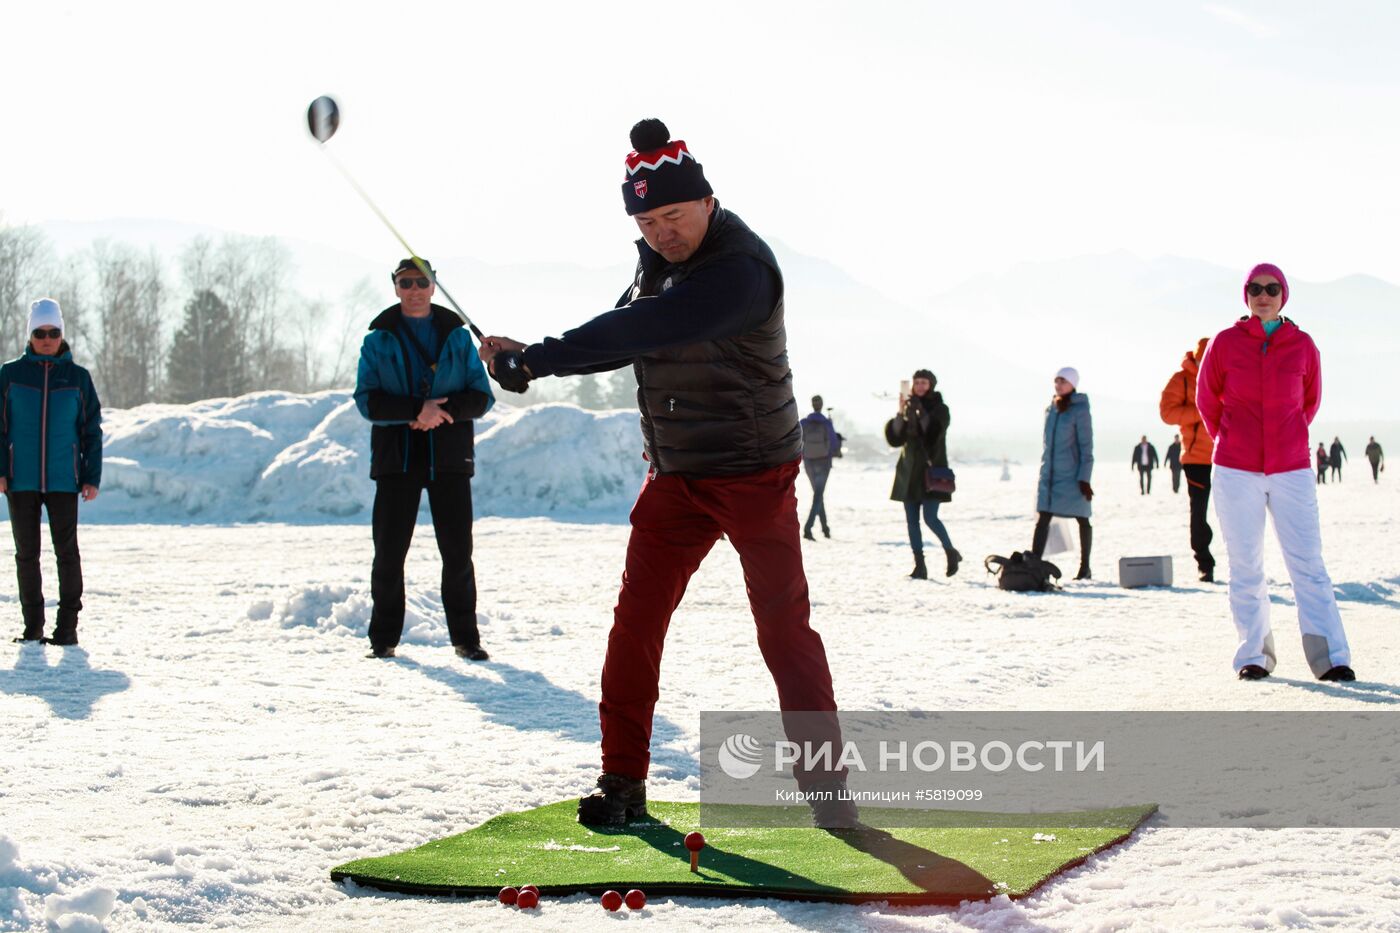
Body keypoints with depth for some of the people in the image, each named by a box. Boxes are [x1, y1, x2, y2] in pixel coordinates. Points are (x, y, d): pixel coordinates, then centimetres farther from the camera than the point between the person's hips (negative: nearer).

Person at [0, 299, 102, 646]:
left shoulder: (78, 377, 4)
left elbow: (92, 431, 6)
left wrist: (92, 478, 0)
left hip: (63, 481, -1)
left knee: (66, 551, -2)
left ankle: (68, 624, 4)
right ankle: (33, 626, 14)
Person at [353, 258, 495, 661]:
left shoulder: (457, 336, 9)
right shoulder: (378, 340, 6)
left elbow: (482, 396, 3)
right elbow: (367, 400, -5)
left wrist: (445, 410, -16)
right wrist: (417, 410, -20)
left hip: (449, 460, 0)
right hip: (396, 458, 0)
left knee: (457, 552, 0)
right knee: (389, 552, 0)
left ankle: (465, 636, 10)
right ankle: (383, 638, 11)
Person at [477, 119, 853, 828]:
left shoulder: (741, 266, -24)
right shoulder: (657, 260, 4)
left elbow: (643, 330, -33)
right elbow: (619, 338, 7)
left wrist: (536, 359, -32)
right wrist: (526, 357, -10)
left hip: (755, 475, -7)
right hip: (675, 477, 7)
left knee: (783, 629, -4)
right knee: (636, 620, 2)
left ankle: (825, 785, 6)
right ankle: (622, 782, 10)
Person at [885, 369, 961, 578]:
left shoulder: (939, 409, -2)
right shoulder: (908, 407, 9)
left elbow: (934, 433, -19)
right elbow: (895, 438, -2)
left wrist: (921, 412, -27)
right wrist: (901, 414, -17)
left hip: (932, 470, -5)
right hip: (909, 471, 5)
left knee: (930, 517, -11)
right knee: (912, 520, 1)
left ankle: (950, 552, 11)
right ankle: (919, 565, 5)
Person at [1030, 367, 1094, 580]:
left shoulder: (1079, 410, -7)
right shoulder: (1051, 409, 12)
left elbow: (1086, 447, -9)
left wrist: (1084, 478, -14)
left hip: (1072, 475, -6)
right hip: (1049, 475, 6)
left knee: (1082, 519, 5)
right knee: (1043, 518, -3)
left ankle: (1085, 567, 13)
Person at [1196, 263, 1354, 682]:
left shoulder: (1302, 345, 3)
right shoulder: (1225, 343, 1)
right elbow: (1206, 398, 14)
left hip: (1292, 469, 0)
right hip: (1236, 471, 0)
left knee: (1308, 563, -6)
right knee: (1245, 568, 3)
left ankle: (1331, 658, -7)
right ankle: (1254, 656, 11)